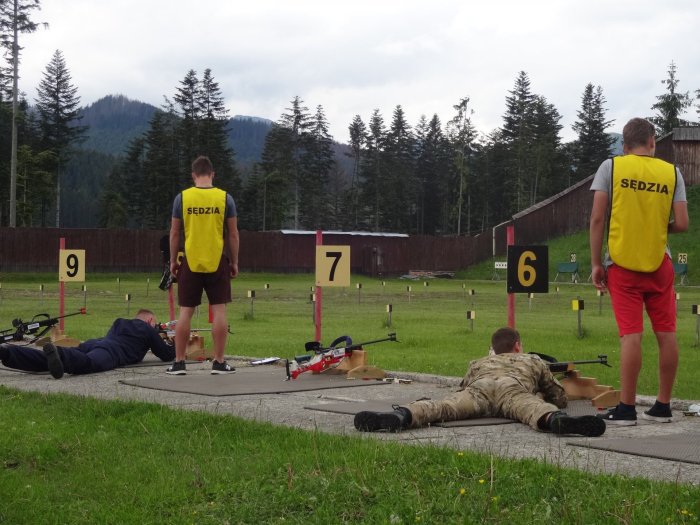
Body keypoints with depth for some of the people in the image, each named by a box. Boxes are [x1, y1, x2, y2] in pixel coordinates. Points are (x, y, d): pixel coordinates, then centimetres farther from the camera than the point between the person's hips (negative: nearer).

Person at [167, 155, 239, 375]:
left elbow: (174, 233, 2)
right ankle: (219, 362, 4)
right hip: (217, 263, 0)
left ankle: (179, 363, 8)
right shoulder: (225, 198, -1)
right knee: (219, 310, 3)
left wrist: (173, 261, 12)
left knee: (185, 312, 5)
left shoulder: (182, 198, -1)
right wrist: (234, 262, 10)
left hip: (190, 263, 1)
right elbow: (233, 234, 1)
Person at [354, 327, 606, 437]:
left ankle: (401, 416, -50)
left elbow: (464, 386, 52)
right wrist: (539, 391, 65)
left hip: (478, 388, 1)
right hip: (514, 389, -1)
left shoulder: (478, 362, 45)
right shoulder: (533, 361, 42)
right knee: (534, 409, -28)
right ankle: (559, 422, -62)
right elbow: (560, 398, 47)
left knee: (442, 406, -22)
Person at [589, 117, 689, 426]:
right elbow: (681, 224, -3)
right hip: (659, 265, 2)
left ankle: (626, 409, -4)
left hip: (622, 264, -2)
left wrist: (595, 263, -2)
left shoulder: (611, 167, -2)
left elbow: (597, 218, -7)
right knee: (666, 334, 9)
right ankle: (663, 407, 15)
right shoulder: (671, 173, 2)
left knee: (631, 335, -5)